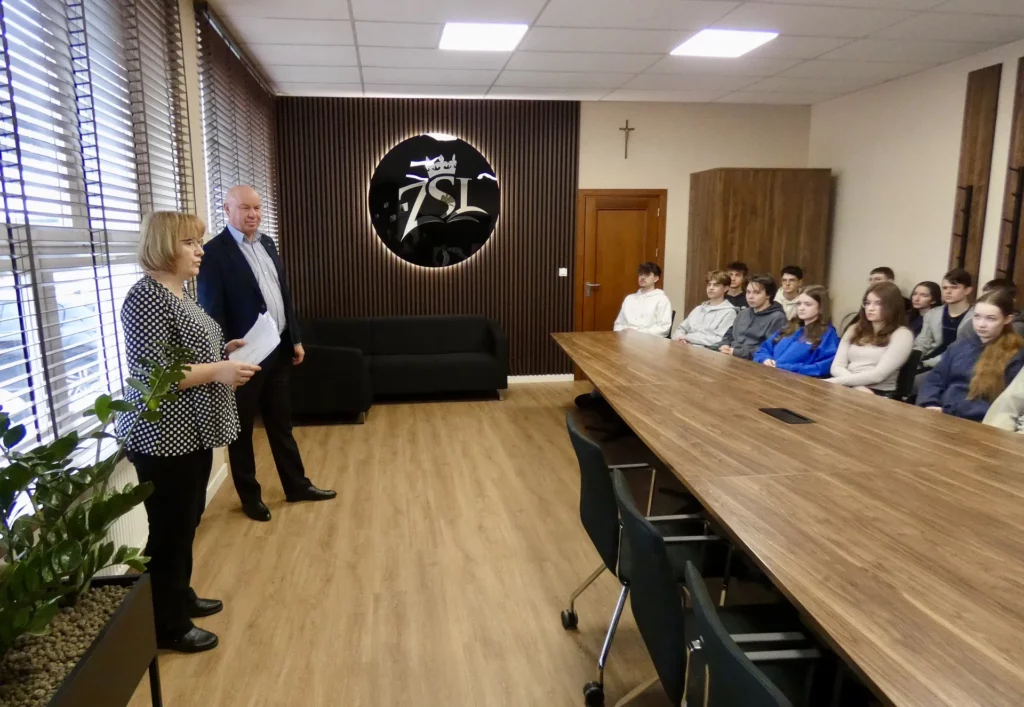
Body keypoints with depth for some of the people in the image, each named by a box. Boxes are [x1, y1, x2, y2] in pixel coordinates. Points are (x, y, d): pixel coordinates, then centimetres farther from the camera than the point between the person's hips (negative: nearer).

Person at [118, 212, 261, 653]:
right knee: (169, 530, 3)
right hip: (164, 438, -10)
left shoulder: (177, 292, 12)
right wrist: (219, 370, -26)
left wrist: (224, 351, 9)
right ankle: (168, 626, 19)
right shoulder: (147, 297, -19)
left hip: (191, 432, 10)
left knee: (187, 522, 21)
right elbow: (152, 374, -25)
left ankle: (181, 596, 38)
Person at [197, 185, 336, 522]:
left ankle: (297, 485, 31)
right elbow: (212, 311, -14)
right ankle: (250, 497, 25)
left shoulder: (267, 243, 10)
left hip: (277, 350, 7)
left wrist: (295, 338, 12)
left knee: (281, 424, 18)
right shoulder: (214, 252, -13)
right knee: (242, 431, 10)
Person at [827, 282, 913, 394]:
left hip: (879, 394, -5)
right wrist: (857, 385, -13)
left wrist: (834, 382, -16)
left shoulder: (901, 334, 1)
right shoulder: (855, 330, 17)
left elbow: (878, 374, -11)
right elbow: (837, 367, 6)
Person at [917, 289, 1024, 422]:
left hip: (977, 424, -5)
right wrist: (929, 405, -9)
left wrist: (949, 411, -15)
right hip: (939, 414, 6)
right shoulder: (960, 345, 17)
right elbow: (934, 379, 12)